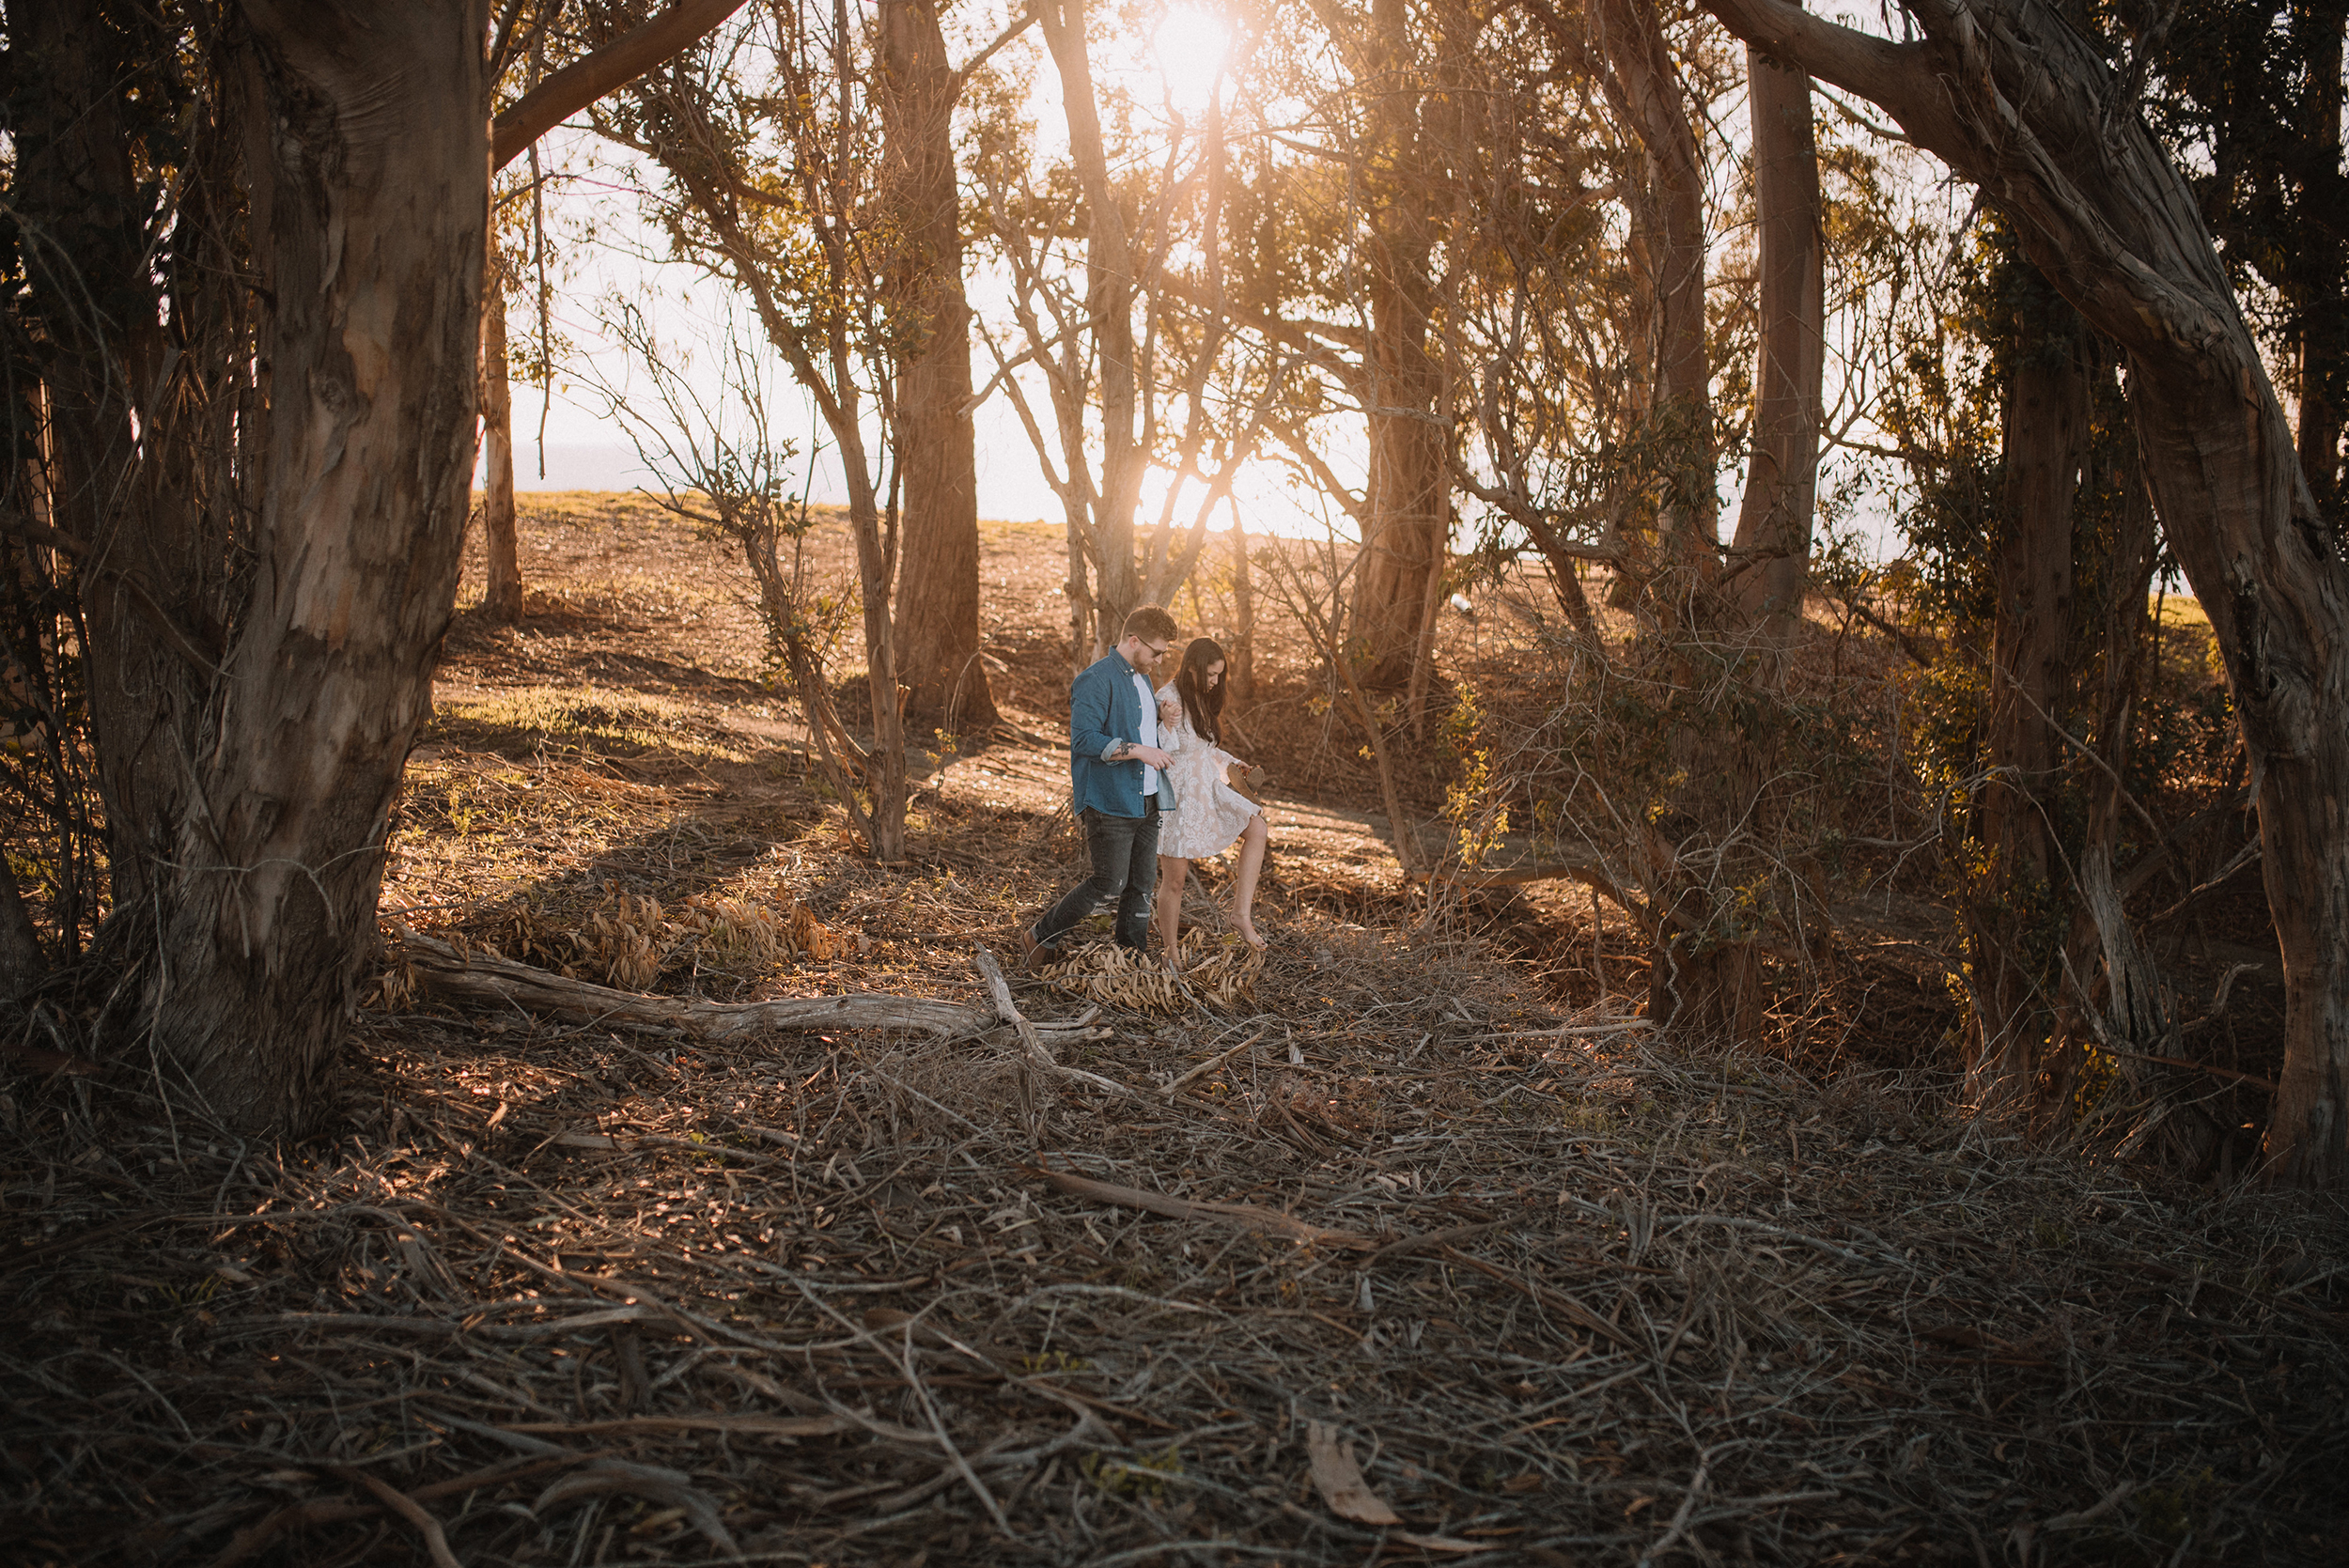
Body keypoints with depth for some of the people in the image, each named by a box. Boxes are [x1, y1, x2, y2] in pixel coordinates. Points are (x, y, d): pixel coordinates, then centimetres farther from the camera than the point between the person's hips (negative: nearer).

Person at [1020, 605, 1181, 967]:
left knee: (1142, 885, 10)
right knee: (1109, 885, -6)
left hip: (1146, 802, 9)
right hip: (1109, 803, -9)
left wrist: (1162, 717, 16)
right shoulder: (1096, 680, -13)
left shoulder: (1141, 679, 18)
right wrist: (1137, 750, -24)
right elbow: (1084, 740, -22)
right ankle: (1042, 937, 10)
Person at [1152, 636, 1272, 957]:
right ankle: (1170, 953, 15)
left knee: (1257, 829, -8)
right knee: (1174, 879, 0)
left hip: (1207, 789, 8)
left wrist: (1234, 765, 18)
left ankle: (1241, 912, -5)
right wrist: (1167, 724, -36)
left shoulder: (1202, 699, 9)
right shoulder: (1167, 700, -17)